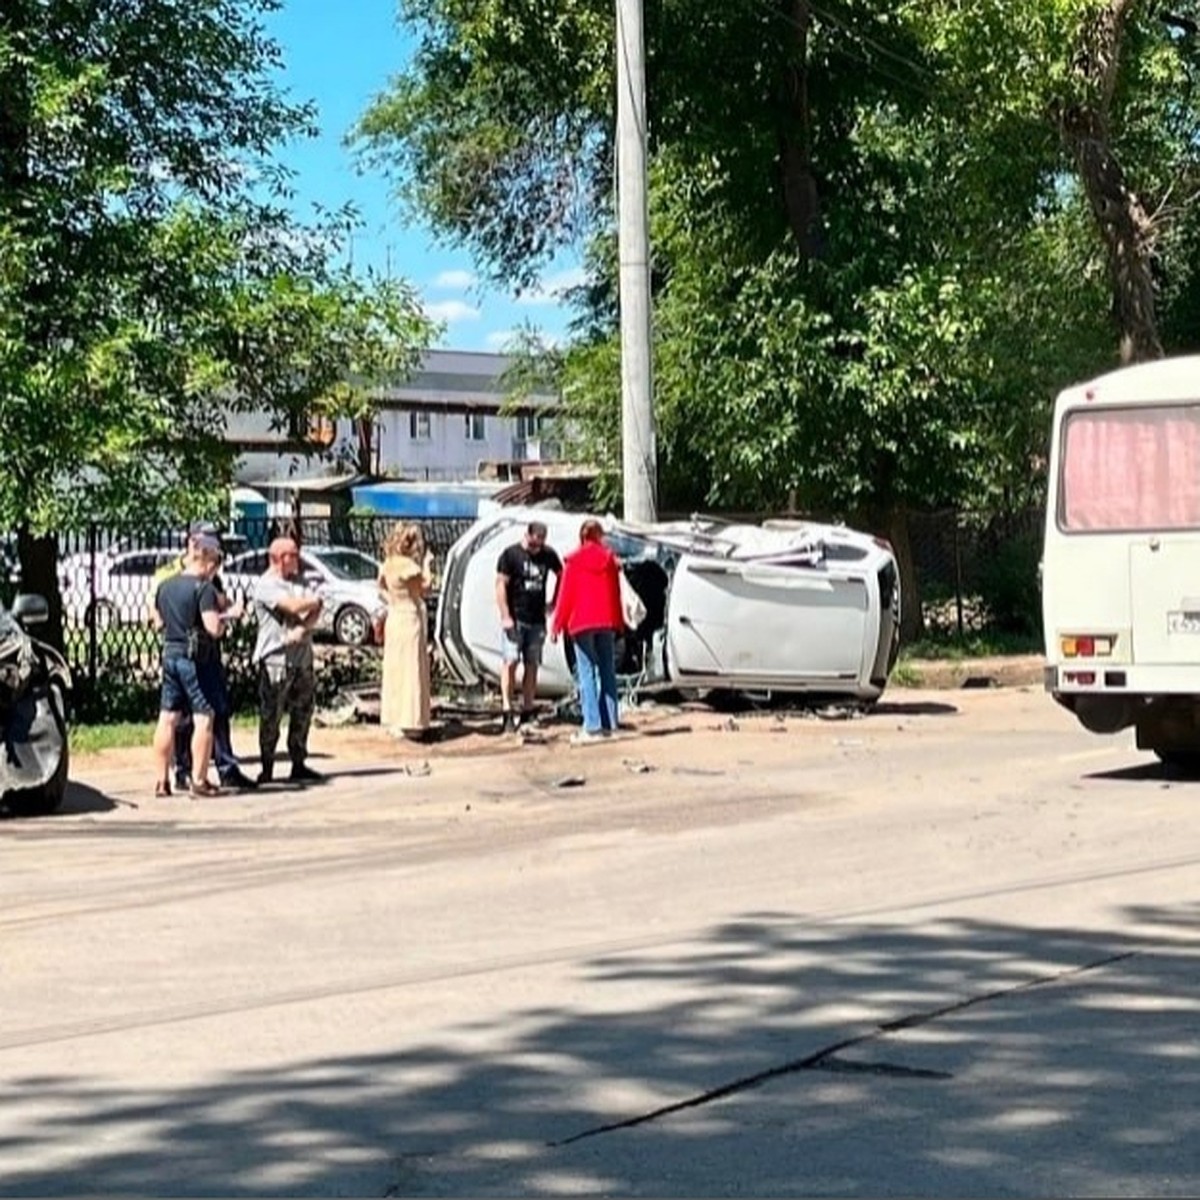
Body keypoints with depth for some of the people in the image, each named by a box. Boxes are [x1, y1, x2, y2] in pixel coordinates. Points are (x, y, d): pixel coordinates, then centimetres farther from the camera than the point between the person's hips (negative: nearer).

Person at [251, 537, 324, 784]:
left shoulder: (298, 581, 15)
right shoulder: (266, 585, -9)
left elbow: (314, 610, 3)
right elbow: (293, 606, -20)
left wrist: (303, 628, -16)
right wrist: (314, 601, 0)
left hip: (302, 657, 7)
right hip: (276, 659, -7)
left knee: (303, 711, 10)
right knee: (271, 715, -3)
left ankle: (299, 764, 19)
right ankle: (266, 768, 4)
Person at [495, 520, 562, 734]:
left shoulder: (548, 555, 6)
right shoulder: (511, 554, -6)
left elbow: (561, 575, 24)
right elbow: (501, 585, -8)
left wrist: (554, 600, 15)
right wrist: (505, 617, -13)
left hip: (537, 620, 4)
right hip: (515, 619, -4)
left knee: (532, 665, 6)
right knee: (511, 662, -11)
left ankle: (528, 712, 12)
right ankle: (507, 712, -11)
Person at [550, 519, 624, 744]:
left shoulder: (574, 561, -4)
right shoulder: (610, 559, 5)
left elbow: (566, 595, -5)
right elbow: (615, 593, 8)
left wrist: (557, 625, 0)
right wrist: (618, 623, 15)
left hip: (582, 623, -3)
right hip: (606, 622, 3)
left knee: (586, 673, -4)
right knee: (607, 671, 9)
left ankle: (592, 726, -11)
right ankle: (610, 722, 8)